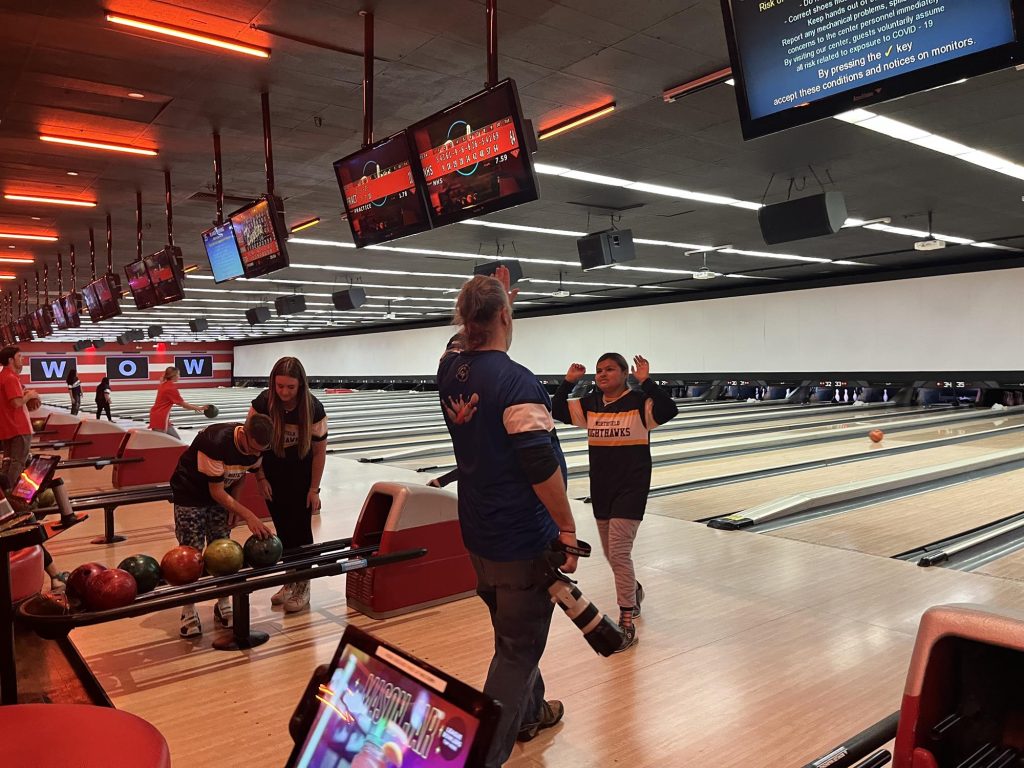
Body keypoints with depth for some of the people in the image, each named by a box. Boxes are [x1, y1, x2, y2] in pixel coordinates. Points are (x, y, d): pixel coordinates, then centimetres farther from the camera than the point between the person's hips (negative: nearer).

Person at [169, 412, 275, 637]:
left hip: (221, 495, 5)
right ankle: (189, 611, 11)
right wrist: (248, 516, -30)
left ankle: (223, 604, 19)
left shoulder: (255, 447, -18)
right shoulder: (216, 442, -37)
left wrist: (233, 503, -4)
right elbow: (217, 492, -29)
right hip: (190, 494, -5)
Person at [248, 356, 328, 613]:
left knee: (300, 529, 1)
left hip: (301, 476, -2)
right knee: (283, 529, 9)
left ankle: (302, 586, 14)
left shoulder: (314, 409, -22)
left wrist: (314, 489, -10)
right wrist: (261, 478, -6)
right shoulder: (263, 404, -20)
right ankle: (290, 580, 24)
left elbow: (319, 451, -13)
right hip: (273, 475, 2)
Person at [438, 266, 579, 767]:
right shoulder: (515, 381, -22)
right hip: (522, 538, -8)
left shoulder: (450, 368, -1)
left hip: (479, 535, 8)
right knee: (518, 649, 4)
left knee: (512, 633, 25)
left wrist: (497, 299, 23)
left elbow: (471, 345, 24)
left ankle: (529, 713, 45)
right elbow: (541, 465, -25)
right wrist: (567, 528, -15)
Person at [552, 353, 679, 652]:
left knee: (619, 553, -10)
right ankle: (633, 591, 47)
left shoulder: (639, 402, -11)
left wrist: (646, 382, -29)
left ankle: (626, 625, 1)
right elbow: (558, 412, 7)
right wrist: (568, 382, -3)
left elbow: (669, 411, -26)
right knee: (611, 553, 18)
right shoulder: (590, 404, 5)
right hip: (601, 489, 6)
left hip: (630, 488, -6)